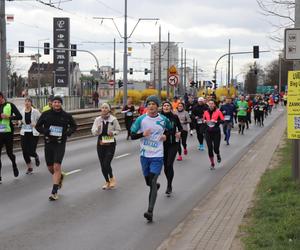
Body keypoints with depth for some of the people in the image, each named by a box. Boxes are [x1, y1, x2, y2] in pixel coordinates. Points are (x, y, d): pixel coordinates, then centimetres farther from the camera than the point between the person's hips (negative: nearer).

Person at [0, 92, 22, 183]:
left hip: (8, 132, -3)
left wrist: (8, 117, -18)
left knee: (9, 152, 7)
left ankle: (14, 165, 41)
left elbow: (19, 117, -7)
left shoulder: (10, 105, -3)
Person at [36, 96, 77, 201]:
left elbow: (74, 126, 13)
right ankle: (60, 177, 45)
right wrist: (44, 131, -14)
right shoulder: (46, 114, 1)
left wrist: (68, 132, -8)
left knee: (57, 167, -13)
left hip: (60, 144, -3)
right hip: (48, 143, 3)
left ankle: (54, 192, -10)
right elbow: (38, 126, 6)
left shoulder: (66, 116, 0)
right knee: (50, 167, 11)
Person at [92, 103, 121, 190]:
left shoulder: (113, 119, -6)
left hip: (110, 144, -3)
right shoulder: (97, 119, 0)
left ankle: (111, 178, 15)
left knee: (106, 164, -13)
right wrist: (98, 129, -23)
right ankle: (107, 182, 27)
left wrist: (113, 133, -15)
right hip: (100, 144, 3)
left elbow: (118, 130, 5)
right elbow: (93, 132, -2)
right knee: (102, 165, 7)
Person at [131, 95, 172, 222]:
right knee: (148, 181, 14)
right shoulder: (141, 119, -2)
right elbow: (132, 135, 0)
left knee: (153, 181, -14)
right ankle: (156, 186, 53)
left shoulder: (163, 120, -1)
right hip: (144, 155, 3)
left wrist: (166, 136, -3)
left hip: (157, 155, -2)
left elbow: (172, 130, 19)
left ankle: (150, 211, -20)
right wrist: (143, 134, -19)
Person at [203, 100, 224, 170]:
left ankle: (218, 155, 34)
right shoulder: (206, 112, 6)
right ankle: (212, 164, 15)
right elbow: (203, 120, 17)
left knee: (216, 148, -4)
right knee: (210, 148, 0)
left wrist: (216, 121, -22)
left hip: (216, 132, -3)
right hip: (208, 132, 3)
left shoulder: (218, 111, -4)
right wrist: (205, 121, -5)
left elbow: (222, 120, -7)